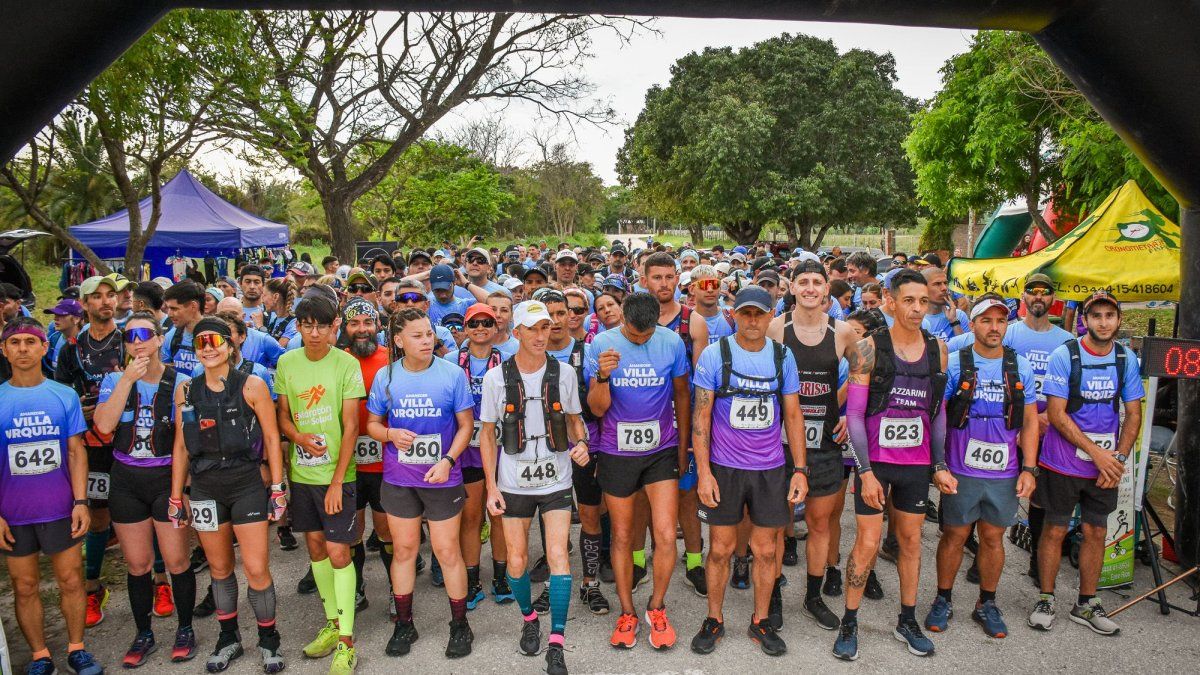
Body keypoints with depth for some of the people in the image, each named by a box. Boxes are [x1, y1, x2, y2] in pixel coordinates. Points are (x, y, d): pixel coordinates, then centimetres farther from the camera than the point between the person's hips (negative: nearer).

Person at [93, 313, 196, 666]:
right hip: (126, 481, 2)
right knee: (137, 564, 11)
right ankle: (143, 634, 28)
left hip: (168, 478, -2)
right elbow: (104, 425, -15)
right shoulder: (114, 380, 1)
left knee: (177, 561, 2)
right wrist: (128, 379, -19)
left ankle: (185, 630, 21)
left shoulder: (180, 382, -5)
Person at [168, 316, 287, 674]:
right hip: (204, 489, 3)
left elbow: (272, 438, -3)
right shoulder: (186, 391, 4)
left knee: (257, 570, -3)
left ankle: (269, 640, 18)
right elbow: (181, 447, 9)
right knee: (219, 569, 13)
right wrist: (176, 497, 9)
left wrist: (277, 488, -6)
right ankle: (229, 638, 31)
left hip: (248, 486, -3)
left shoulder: (252, 386, -6)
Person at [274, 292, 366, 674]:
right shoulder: (286, 362, 2)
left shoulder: (347, 365, -11)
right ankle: (332, 623, 30)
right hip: (301, 471, 5)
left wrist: (337, 481, -14)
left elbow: (351, 427, -11)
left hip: (336, 474, -5)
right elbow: (282, 416, 8)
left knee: (338, 553, -5)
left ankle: (346, 641, 5)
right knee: (315, 547, 14)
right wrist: (299, 437, -14)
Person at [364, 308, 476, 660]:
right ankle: (403, 625, 29)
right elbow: (372, 424, 8)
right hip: (398, 479, 2)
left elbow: (466, 425, -3)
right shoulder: (386, 377, -1)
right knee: (403, 550, 13)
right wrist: (391, 435, -14)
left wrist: (448, 461, -16)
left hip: (442, 478, -2)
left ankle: (460, 625, 21)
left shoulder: (452, 374, -7)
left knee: (448, 552, 3)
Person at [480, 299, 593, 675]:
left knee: (558, 556, -8)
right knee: (517, 561, 8)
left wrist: (581, 443, -12)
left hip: (556, 479, 0)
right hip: (514, 484, 0)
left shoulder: (564, 373, -4)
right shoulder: (496, 377, -6)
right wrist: (491, 487, -3)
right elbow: (487, 433, 1)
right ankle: (529, 619, 36)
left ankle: (556, 644, 3)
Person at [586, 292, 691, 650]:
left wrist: (683, 448, 8)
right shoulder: (601, 345, -10)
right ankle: (627, 614, 28)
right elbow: (597, 408, -9)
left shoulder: (672, 342, -7)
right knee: (622, 536, 11)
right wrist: (602, 376, -29)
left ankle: (656, 609, 19)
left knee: (666, 535, -5)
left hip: (661, 451, 0)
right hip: (616, 453, 0)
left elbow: (682, 396, 5)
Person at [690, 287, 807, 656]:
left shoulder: (782, 356, 2)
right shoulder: (715, 354, -6)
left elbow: (793, 415, 7)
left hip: (771, 469, 2)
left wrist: (800, 469, 2)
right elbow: (701, 415, -7)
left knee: (766, 550, 10)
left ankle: (761, 621, 29)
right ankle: (714, 620, 26)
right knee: (720, 549, 7)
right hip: (724, 468, -2)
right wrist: (703, 471, -12)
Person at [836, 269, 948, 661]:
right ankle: (849, 624, 15)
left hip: (916, 463, 4)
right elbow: (855, 414, -10)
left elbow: (938, 412, 11)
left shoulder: (937, 349, 3)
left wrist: (941, 463, 9)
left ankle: (908, 621, 30)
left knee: (911, 541, 14)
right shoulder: (870, 348, -10)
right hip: (874, 461, -4)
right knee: (867, 543, 0)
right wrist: (865, 471, -14)